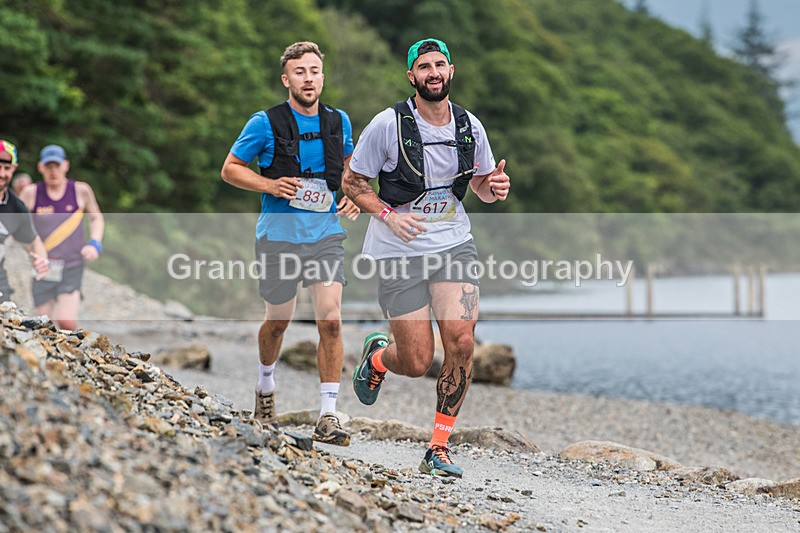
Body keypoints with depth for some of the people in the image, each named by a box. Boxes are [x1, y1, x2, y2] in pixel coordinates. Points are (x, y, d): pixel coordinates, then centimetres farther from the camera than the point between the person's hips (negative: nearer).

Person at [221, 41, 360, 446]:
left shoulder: (338, 121, 5)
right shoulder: (265, 123, -6)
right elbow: (230, 169, 1)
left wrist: (353, 197, 5)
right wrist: (270, 185, -15)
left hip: (326, 234, 2)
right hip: (279, 235, -2)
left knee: (330, 319, -13)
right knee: (279, 320, 12)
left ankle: (327, 419, -11)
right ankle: (265, 386, 44)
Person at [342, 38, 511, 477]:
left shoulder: (469, 126, 2)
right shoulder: (388, 124, -10)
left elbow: (481, 184, 17)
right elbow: (352, 181, -1)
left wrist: (494, 187, -7)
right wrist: (387, 214, -17)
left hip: (453, 243, 3)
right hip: (398, 252, -3)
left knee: (461, 342, -15)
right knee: (417, 363, -3)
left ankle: (439, 447, 1)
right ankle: (378, 355, 35)